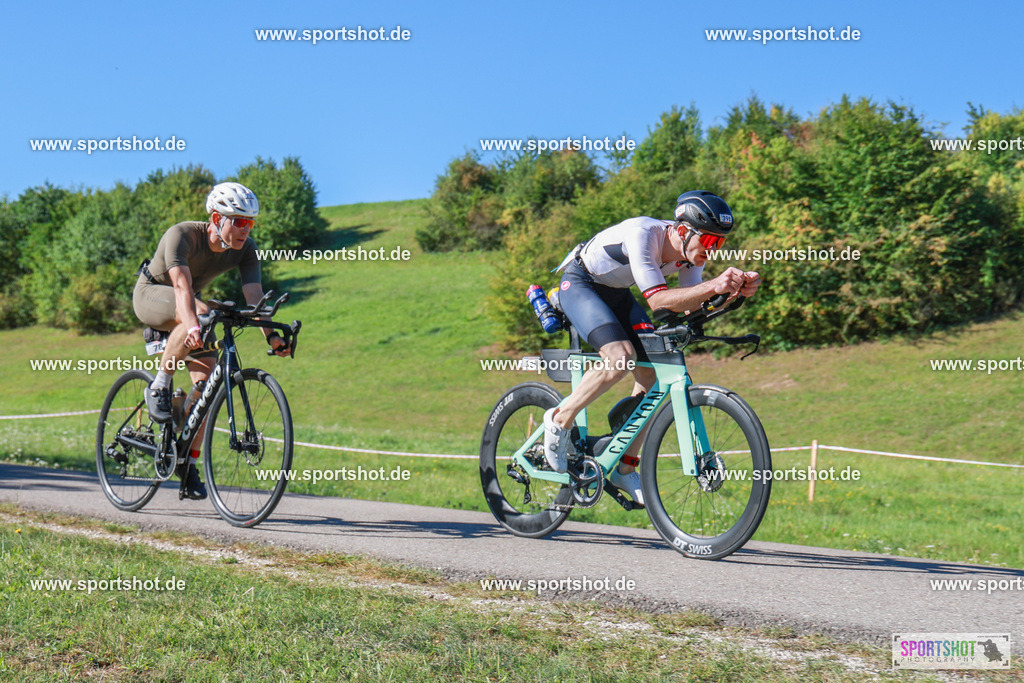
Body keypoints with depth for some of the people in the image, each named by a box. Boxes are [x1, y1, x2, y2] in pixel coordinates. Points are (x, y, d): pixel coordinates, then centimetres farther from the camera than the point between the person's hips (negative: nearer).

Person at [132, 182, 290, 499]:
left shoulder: (245, 249, -19)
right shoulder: (181, 235, -33)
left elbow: (254, 295, -27)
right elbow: (182, 286, -47)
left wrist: (271, 334, -44)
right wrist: (192, 324, -64)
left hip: (187, 303, 5)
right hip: (151, 295, -5)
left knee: (208, 380, -10)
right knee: (200, 313, -38)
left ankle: (189, 461, 5)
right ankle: (159, 387, -22)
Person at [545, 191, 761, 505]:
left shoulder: (691, 249, -13)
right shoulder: (642, 234, -35)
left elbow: (694, 305, -17)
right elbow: (658, 300, -41)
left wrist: (736, 290, -34)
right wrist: (713, 286, -53)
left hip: (616, 292, 8)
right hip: (579, 283, -8)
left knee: (652, 370, -6)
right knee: (621, 356, -30)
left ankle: (626, 469, 6)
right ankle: (560, 420, -8)